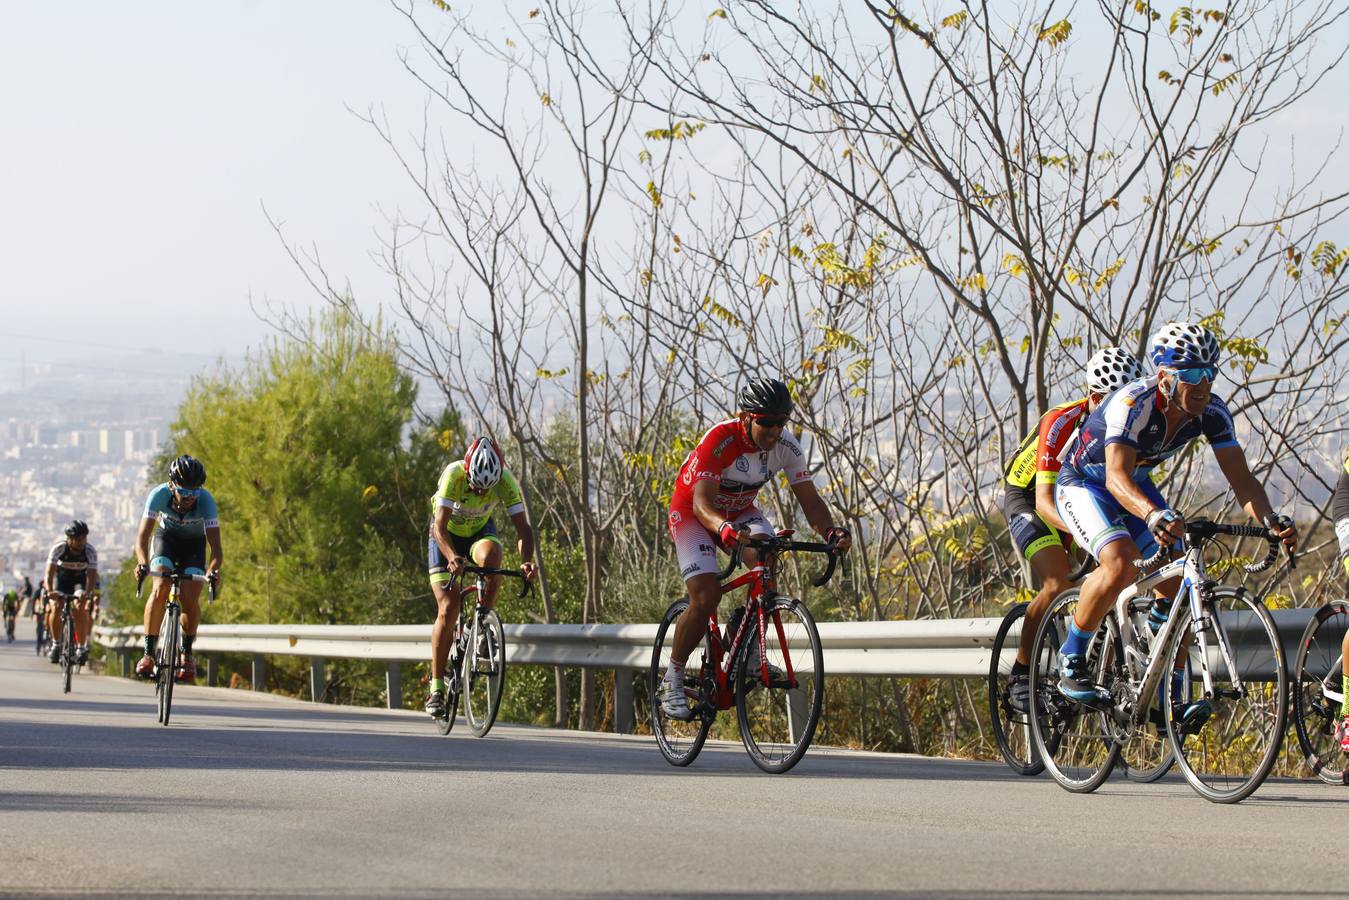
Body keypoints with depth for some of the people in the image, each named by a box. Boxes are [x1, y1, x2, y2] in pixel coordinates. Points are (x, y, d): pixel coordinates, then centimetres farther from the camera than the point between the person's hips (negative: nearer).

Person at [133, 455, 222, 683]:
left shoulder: (206, 500, -33)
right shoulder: (159, 494, -32)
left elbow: (215, 545, -37)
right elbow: (143, 535, -37)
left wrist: (213, 570, -57)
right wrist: (143, 563, -56)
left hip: (194, 545, 0)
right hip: (166, 538, 0)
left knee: (190, 600, -18)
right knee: (160, 589, -25)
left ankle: (187, 652, 7)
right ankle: (148, 653, -18)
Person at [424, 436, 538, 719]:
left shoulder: (506, 481, -28)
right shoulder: (453, 475, -34)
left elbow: (523, 527, -29)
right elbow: (440, 526, -38)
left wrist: (526, 561, -48)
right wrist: (452, 557, -56)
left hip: (480, 531, 2)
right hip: (447, 535, -2)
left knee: (490, 555, -36)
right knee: (448, 608, -13)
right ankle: (436, 687, -4)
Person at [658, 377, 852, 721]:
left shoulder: (786, 446, -18)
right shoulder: (720, 440, -33)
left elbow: (810, 499, -16)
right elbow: (702, 502, -40)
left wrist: (830, 531, -38)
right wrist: (724, 529, -61)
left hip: (740, 512, 4)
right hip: (692, 512, -4)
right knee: (706, 596, -22)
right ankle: (673, 678, -3)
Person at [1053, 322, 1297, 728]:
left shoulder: (1211, 411, -18)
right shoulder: (1133, 404, -35)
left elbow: (1241, 478, -20)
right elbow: (1117, 477, -47)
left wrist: (1270, 520, -41)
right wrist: (1154, 515, -67)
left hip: (1137, 488, 6)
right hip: (1084, 484, -6)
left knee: (1180, 579, -10)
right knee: (1122, 563, -32)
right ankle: (1071, 661, -14)